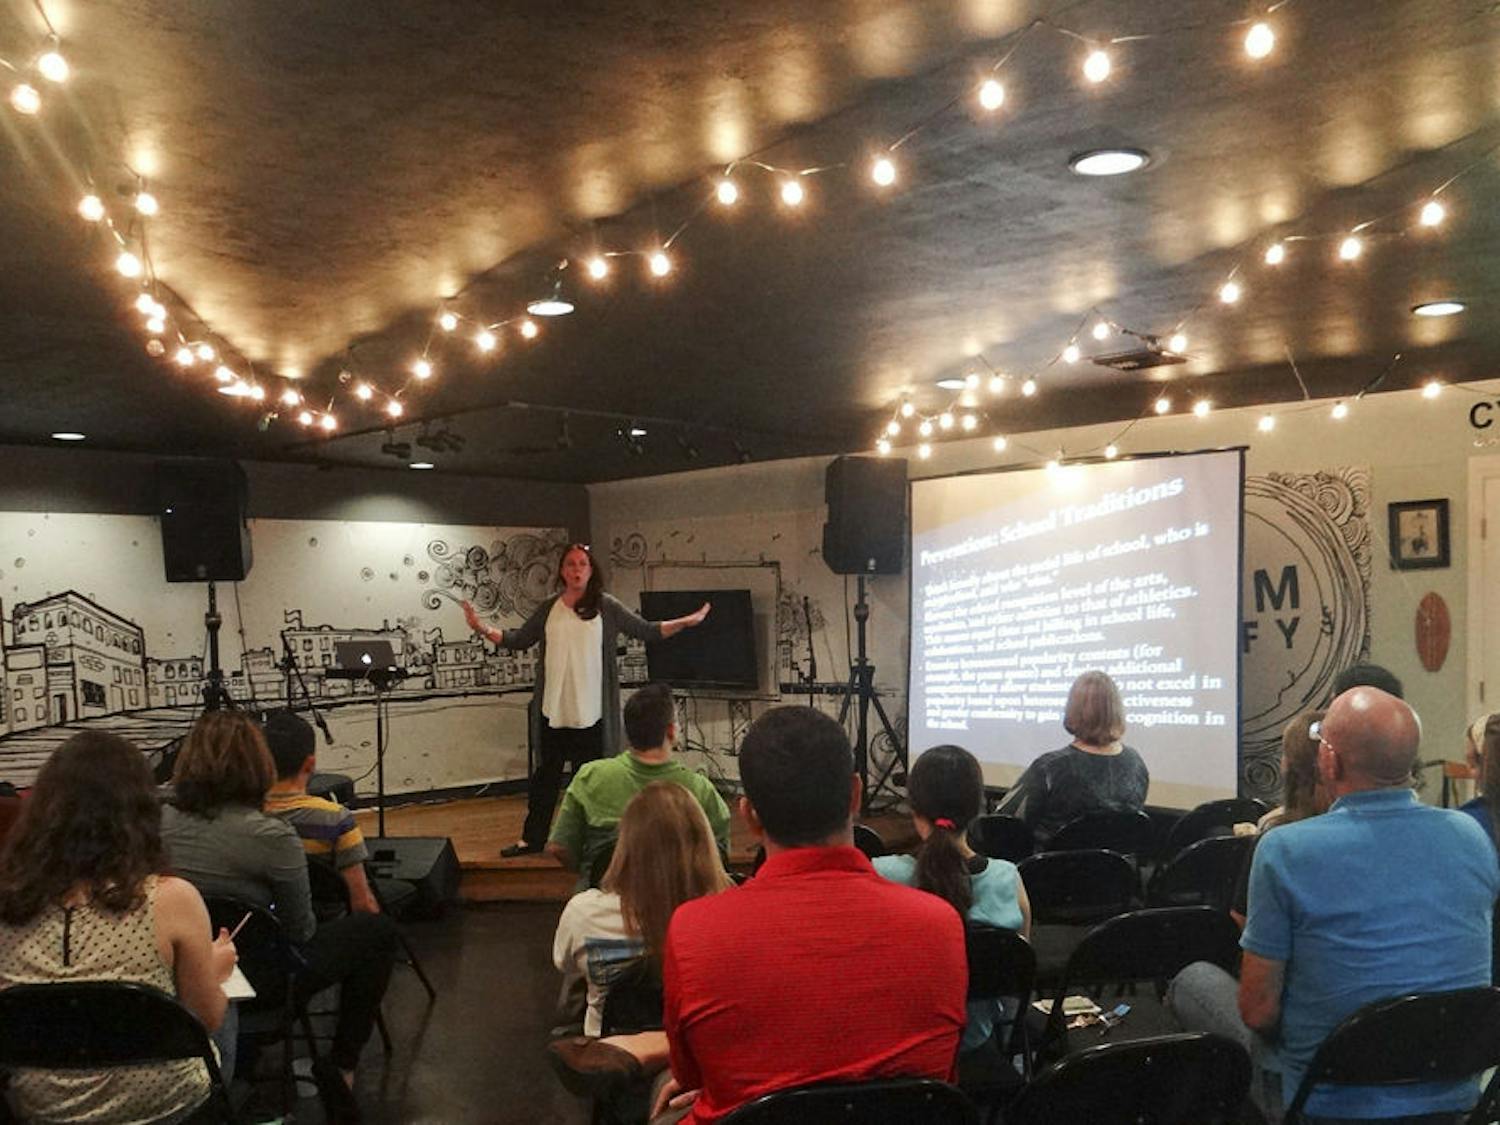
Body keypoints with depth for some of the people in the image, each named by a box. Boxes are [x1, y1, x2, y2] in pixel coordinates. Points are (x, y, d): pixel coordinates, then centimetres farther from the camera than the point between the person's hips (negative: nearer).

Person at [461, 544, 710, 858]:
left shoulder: (607, 607, -1)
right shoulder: (548, 609, 7)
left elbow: (647, 631, 0)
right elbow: (519, 639, 12)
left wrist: (686, 622, -10)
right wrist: (484, 630, 1)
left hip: (591, 711, -2)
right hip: (553, 710, 2)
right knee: (546, 775, 11)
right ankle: (532, 838, 22)